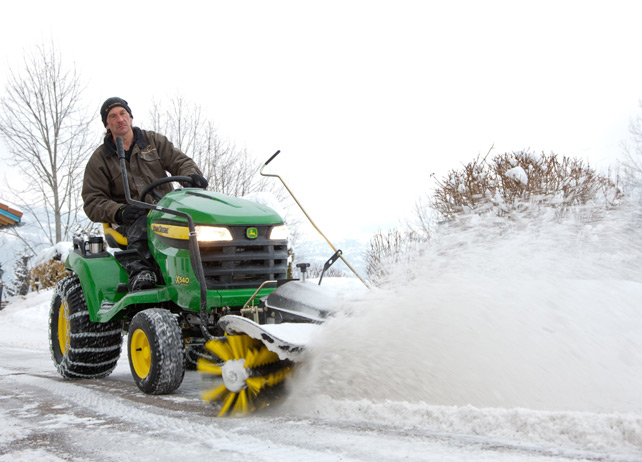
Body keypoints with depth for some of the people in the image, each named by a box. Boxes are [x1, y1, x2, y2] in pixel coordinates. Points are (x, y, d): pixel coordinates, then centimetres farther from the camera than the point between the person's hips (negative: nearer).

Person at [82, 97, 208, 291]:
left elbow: (180, 161, 8)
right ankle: (139, 274, -51)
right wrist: (118, 212, -18)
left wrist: (192, 175, -19)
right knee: (141, 225, -39)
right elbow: (92, 201, 4)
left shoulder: (153, 141, 14)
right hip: (130, 216, -1)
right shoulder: (99, 159, 10)